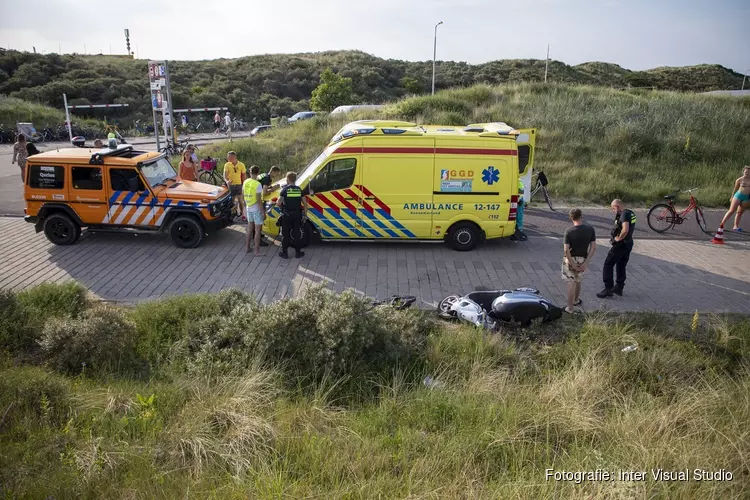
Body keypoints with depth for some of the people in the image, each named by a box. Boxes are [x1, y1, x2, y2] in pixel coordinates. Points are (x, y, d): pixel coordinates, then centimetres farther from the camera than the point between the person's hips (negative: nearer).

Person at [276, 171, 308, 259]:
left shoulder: (285, 190, -9)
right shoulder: (299, 190, 1)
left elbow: (278, 203, -13)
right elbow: (305, 203, 1)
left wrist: (281, 207, 8)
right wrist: (304, 213, 11)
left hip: (286, 215, -2)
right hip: (297, 215, 3)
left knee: (285, 234, 7)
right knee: (297, 233, 11)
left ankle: (284, 253, 12)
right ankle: (298, 252, 16)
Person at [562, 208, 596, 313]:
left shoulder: (569, 231, -17)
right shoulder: (590, 229, -8)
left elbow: (566, 250, -20)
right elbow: (593, 247, -8)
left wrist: (573, 264, -13)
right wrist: (586, 262, -7)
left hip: (571, 259, -3)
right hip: (582, 259, 4)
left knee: (571, 283, 5)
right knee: (578, 280, 25)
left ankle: (570, 308, 9)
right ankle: (576, 300, 45)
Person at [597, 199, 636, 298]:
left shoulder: (624, 215, -21)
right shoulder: (631, 213, 10)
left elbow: (625, 230, -34)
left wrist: (618, 238, -20)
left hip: (620, 244, -10)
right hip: (628, 244, 10)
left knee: (608, 265, -3)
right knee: (621, 266, 18)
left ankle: (608, 289, -3)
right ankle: (619, 287, 26)